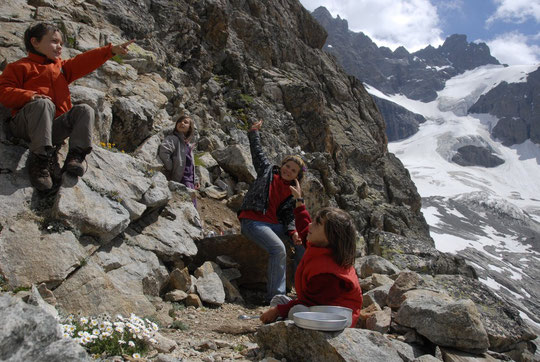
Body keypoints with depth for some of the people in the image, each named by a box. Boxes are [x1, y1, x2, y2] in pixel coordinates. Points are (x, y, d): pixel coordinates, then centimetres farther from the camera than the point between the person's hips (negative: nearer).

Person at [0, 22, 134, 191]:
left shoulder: (61, 67, 29)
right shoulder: (20, 66, 12)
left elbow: (84, 62, 18)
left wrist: (111, 50, 7)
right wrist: (29, 96, -20)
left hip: (53, 126, 5)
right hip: (25, 125, -5)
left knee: (84, 110, -16)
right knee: (44, 104, -35)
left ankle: (76, 156, -31)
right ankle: (41, 158, -41)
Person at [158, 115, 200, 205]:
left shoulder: (188, 145, 20)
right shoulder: (173, 138, -7)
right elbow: (163, 151, -28)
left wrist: (195, 180, 19)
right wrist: (170, 168, -21)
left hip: (190, 182, 9)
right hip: (180, 181, -9)